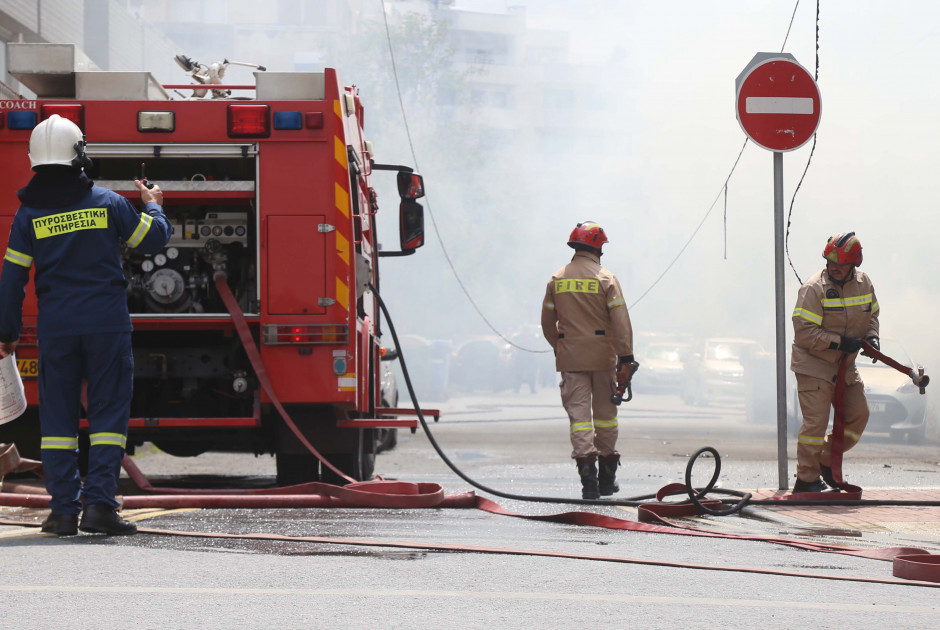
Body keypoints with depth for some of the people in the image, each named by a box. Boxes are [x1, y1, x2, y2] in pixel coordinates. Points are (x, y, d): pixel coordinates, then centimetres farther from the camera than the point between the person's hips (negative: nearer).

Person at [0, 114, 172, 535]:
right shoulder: (107, 202, -1)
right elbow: (154, 239, 8)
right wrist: (153, 206, 29)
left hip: (55, 328, 1)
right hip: (107, 324, -1)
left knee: (58, 418, 7)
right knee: (108, 413, 2)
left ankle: (64, 510, 4)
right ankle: (99, 503, -9)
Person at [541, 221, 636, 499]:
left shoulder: (556, 280, 4)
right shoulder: (606, 279, -5)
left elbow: (547, 323, 9)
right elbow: (621, 322, -12)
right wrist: (626, 359, -12)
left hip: (570, 358, 1)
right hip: (602, 358, -1)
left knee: (579, 413, -2)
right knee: (605, 413, 12)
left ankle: (588, 477, -15)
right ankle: (607, 478, 20)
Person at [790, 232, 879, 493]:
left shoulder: (863, 283, 1)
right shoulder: (813, 289, -19)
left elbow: (871, 314, 18)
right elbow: (805, 332, -21)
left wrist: (871, 335, -2)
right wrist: (840, 342, -23)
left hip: (845, 365, 7)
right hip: (813, 366, -7)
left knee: (858, 416, 8)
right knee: (816, 421, -11)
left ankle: (827, 461, 25)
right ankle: (806, 479, -2)